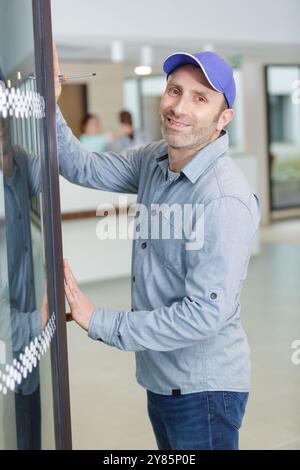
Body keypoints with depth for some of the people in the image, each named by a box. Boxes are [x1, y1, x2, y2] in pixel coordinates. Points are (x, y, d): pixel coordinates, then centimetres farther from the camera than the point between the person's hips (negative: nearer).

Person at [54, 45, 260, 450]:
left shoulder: (225, 200, -26)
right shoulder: (155, 161, 0)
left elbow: (207, 312, -28)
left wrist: (100, 322, -23)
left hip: (203, 387, -8)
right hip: (160, 380, 8)